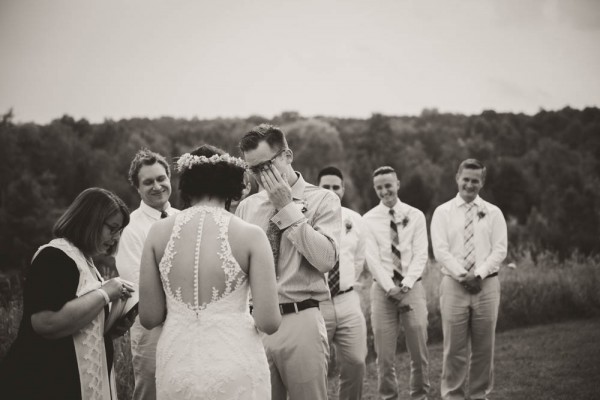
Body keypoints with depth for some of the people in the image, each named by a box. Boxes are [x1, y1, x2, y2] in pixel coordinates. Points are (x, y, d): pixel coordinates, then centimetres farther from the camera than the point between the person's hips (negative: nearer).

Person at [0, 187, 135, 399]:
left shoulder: (83, 260, 17)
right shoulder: (56, 257, -13)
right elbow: (47, 322, -28)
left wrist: (114, 328, 7)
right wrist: (104, 293, -19)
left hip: (73, 383, 10)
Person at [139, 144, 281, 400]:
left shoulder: (159, 232, -2)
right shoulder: (250, 235, -8)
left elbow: (149, 317, 1)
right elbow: (269, 322, -10)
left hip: (176, 369, 2)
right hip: (234, 368, -2)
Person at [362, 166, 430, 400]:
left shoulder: (415, 216, 6)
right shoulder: (369, 220, 4)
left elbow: (421, 255, 0)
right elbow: (372, 258, -3)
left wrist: (406, 284, -13)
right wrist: (390, 287, -14)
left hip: (412, 287, 1)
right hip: (382, 289, 0)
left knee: (419, 351, 0)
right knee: (384, 353, -1)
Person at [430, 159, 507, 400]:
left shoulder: (493, 213, 8)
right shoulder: (443, 212, 5)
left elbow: (499, 250, 1)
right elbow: (440, 251, -4)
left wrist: (479, 273, -13)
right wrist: (463, 275, -14)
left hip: (486, 284, 1)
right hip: (454, 285, -1)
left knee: (484, 346, 5)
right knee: (454, 347, -1)